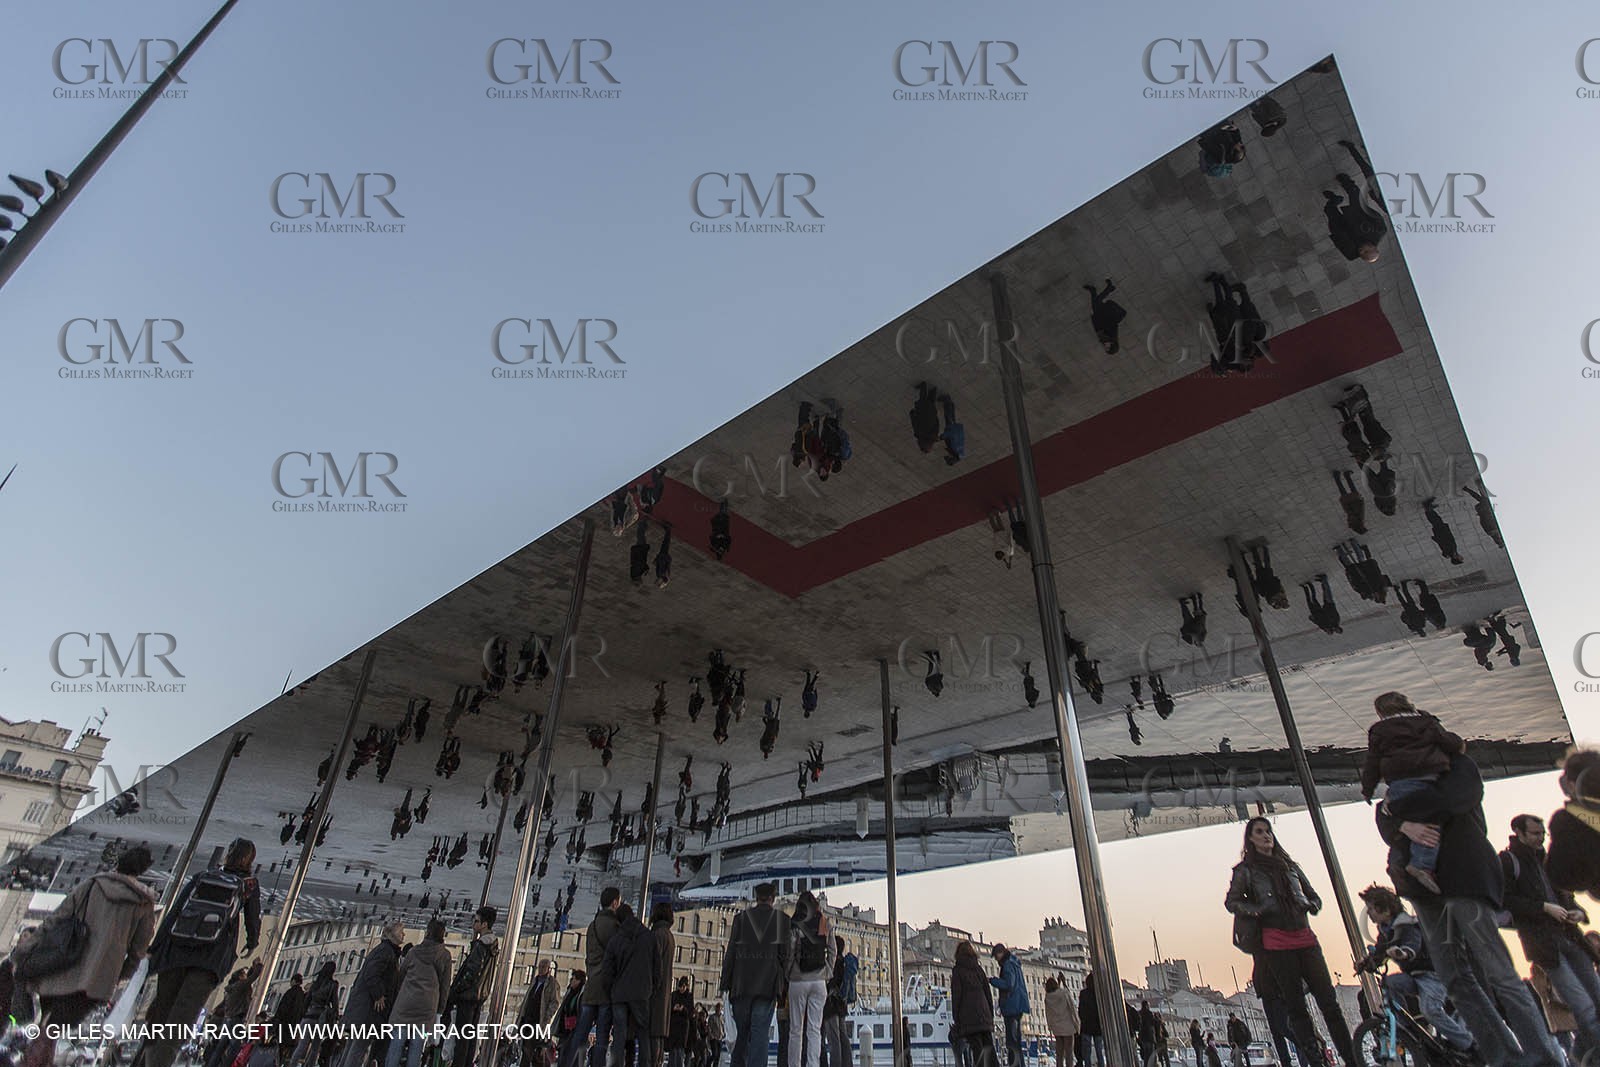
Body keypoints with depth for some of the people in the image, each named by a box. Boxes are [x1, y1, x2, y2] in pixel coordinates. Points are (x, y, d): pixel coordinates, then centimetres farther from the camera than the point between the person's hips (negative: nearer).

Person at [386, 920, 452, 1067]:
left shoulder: (414, 951, 5)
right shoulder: (445, 955, 3)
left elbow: (400, 974, 11)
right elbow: (445, 984, 5)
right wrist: (440, 1009, 12)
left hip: (406, 1001, 0)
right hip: (427, 1006, 0)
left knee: (396, 1043, 5)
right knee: (416, 1045, 5)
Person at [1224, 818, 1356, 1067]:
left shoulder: (1290, 865, 19)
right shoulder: (1245, 869, 6)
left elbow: (1313, 895, 22)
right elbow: (1232, 901, 0)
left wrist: (1311, 905, 0)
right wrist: (1256, 910, -18)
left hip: (1305, 938, 4)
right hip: (1275, 942, -4)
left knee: (1329, 1000, -2)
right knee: (1296, 1006, -1)